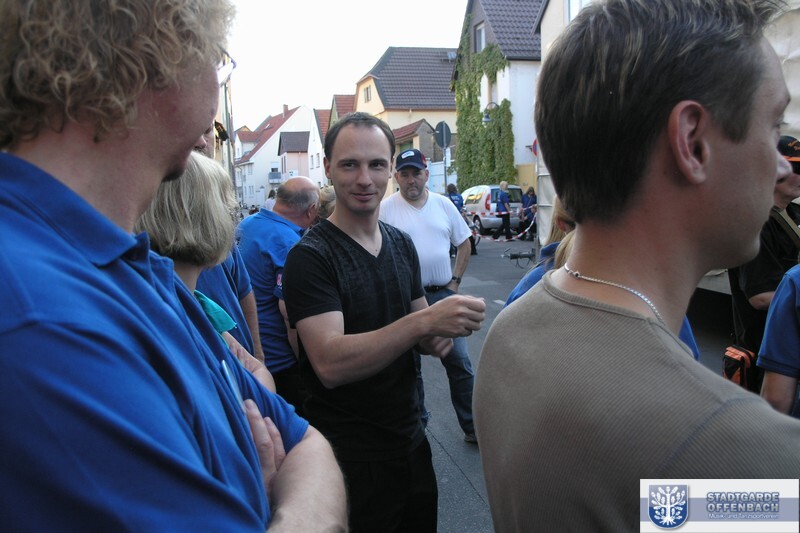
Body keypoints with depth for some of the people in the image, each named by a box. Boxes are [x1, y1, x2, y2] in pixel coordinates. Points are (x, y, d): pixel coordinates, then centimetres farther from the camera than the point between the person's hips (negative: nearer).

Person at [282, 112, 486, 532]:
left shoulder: (401, 244, 3)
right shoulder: (310, 256, -17)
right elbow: (330, 364, -28)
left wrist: (438, 336, -11)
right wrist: (423, 322, -35)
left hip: (410, 439, 7)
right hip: (347, 455, -6)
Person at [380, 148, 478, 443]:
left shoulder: (443, 204, 5)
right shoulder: (386, 209, -6)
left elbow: (464, 243, 13)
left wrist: (455, 280, 4)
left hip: (443, 294, 3)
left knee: (459, 361, 7)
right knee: (409, 364, 12)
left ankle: (473, 426, 21)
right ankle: (416, 422, 31)